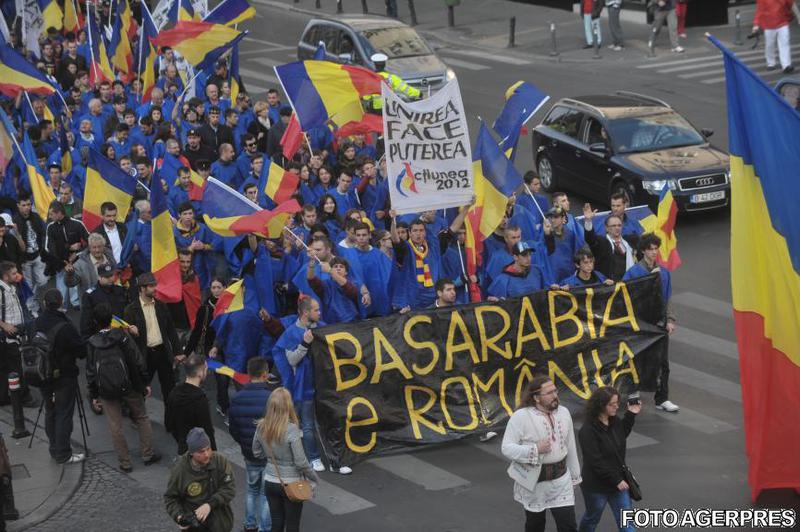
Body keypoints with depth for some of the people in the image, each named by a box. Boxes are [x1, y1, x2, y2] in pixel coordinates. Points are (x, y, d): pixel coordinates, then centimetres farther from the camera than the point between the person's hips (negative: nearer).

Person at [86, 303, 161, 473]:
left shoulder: (92, 343, -3)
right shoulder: (122, 336, -8)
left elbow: (90, 372, 0)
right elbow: (138, 362, -8)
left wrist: (93, 395, 8)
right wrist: (145, 383, 2)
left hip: (106, 390, 0)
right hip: (129, 386, 0)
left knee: (115, 426, 8)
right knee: (141, 418, 17)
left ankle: (125, 463, 11)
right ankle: (148, 455, 19)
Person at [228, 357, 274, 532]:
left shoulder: (236, 399, -6)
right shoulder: (271, 398, -23)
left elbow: (233, 429, 3)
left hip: (249, 454, 5)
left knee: (252, 489, 23)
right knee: (266, 493, 7)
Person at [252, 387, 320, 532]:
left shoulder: (262, 427, -7)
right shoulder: (291, 430, -24)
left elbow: (257, 453, 7)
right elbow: (301, 462, -20)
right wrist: (315, 478, -4)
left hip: (270, 482, 5)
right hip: (291, 484, -5)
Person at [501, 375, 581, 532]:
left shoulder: (564, 413, 1)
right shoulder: (521, 416, -16)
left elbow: (570, 447, 9)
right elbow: (507, 448, -17)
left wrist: (574, 475, 14)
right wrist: (535, 450, -27)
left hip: (560, 479, 3)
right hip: (533, 481, -3)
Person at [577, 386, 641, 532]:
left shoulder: (615, 422, -3)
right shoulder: (587, 431, -26)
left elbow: (623, 434, 21)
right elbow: (596, 462, -26)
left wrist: (631, 415, 7)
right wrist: (616, 481, -22)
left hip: (619, 481, 6)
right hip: (596, 486, -6)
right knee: (592, 519, 18)